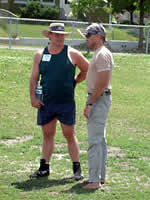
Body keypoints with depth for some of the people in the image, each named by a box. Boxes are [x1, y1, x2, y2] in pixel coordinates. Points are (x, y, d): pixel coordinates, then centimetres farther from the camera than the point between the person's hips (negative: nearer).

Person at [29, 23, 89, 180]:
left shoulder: (72, 54, -1)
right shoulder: (40, 55, 6)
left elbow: (87, 70, 10)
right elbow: (34, 78, 7)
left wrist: (74, 81, 4)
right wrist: (33, 96, -3)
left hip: (66, 103, -3)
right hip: (46, 103, 3)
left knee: (69, 135, 1)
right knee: (47, 135, 11)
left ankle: (77, 169, 7)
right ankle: (44, 168, 19)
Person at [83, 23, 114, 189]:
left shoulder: (103, 54, -16)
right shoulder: (98, 54, 17)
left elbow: (102, 84, -23)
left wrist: (89, 104, -22)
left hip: (99, 99, -11)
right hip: (97, 99, 11)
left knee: (95, 141, -11)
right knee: (99, 139, 14)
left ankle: (95, 180, -11)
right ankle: (100, 176, 21)